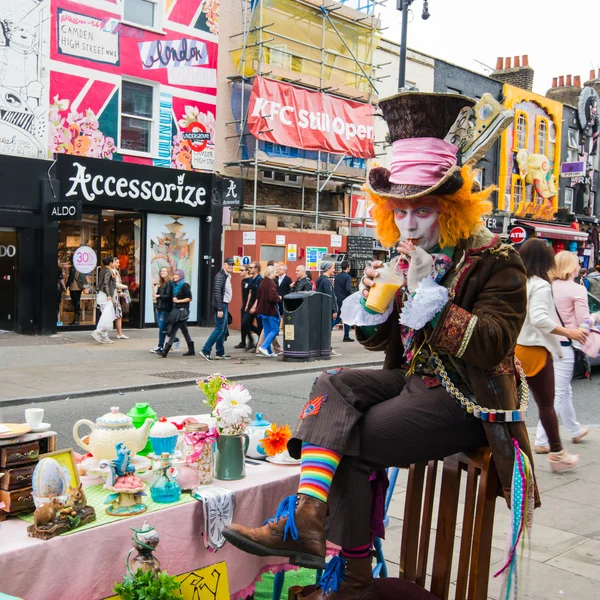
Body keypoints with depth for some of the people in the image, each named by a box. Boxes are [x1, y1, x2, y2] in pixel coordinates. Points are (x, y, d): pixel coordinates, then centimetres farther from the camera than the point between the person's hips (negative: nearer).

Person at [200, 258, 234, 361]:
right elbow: (217, 293, -20)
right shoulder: (220, 276, -14)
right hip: (221, 306, -10)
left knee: (223, 330, 11)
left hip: (225, 305, 10)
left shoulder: (227, 276, 16)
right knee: (219, 329, -9)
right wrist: (219, 309, -24)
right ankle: (206, 351, -6)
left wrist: (224, 307, 13)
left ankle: (220, 353, 17)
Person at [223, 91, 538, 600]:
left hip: (468, 401, -7)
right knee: (335, 386, -16)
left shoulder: (496, 262, -11)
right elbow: (377, 340, 13)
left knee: (350, 442, -19)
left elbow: (490, 347, -22)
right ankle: (307, 516, -28)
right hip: (413, 380, 7)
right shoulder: (407, 257, 9)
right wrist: (373, 299, -10)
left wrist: (429, 292, -26)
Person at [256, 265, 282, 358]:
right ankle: (263, 347, -9)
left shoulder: (262, 282, 8)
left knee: (267, 331, 13)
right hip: (271, 310, -9)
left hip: (263, 310, 9)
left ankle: (269, 351, 17)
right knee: (275, 329, 0)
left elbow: (258, 296, 15)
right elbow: (272, 297, -26)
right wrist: (279, 298, -6)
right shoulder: (271, 283, -18)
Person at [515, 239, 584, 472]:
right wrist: (568, 333, -19)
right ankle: (557, 453, 14)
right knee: (546, 404, 5)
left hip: (513, 349, 7)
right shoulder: (540, 285, -14)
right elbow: (539, 318, -24)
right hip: (534, 350, -7)